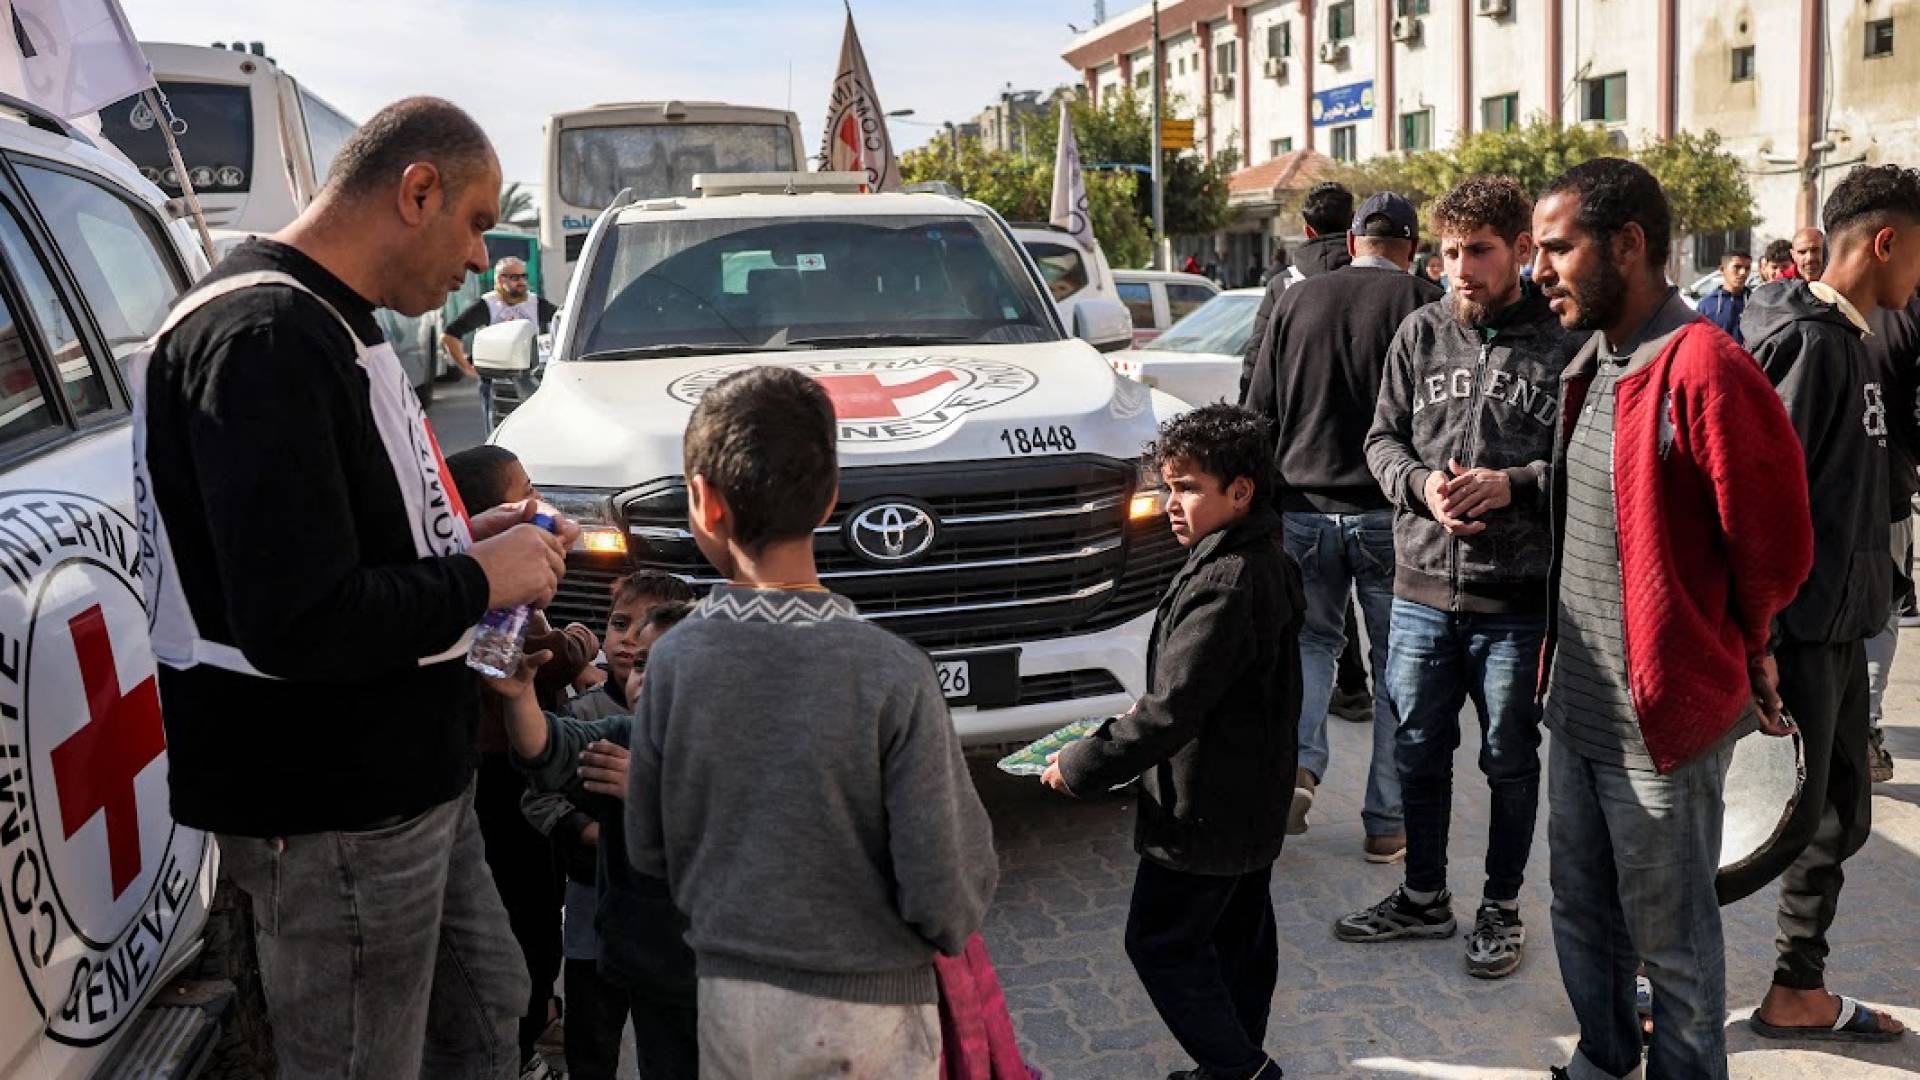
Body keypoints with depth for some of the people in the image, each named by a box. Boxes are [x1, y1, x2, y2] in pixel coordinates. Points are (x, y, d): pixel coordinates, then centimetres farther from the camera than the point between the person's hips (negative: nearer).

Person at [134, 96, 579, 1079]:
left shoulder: (327, 325, 11)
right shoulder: (266, 338, -23)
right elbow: (298, 624, -30)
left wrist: (464, 536, 5)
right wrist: (479, 579, -17)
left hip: (406, 773, 10)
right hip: (333, 810, -10)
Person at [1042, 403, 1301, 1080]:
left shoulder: (1225, 585, -27)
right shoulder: (1267, 562, 4)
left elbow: (1172, 712, -29)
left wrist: (1080, 766, -20)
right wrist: (1144, 713, 12)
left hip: (1205, 813, -10)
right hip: (1253, 799, 10)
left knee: (1160, 944, 4)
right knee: (1239, 935, 20)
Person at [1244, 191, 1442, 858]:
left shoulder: (1296, 301, 5)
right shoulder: (1422, 303, -5)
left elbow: (1258, 412, 9)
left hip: (1302, 508, 3)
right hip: (1389, 514, -2)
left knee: (1312, 637, 20)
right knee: (1396, 661, 8)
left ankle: (1298, 761, -2)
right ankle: (1387, 822, 13)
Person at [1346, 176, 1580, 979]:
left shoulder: (1563, 343, -8)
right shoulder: (1421, 332, 4)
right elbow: (1383, 438, 7)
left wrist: (1513, 484, -20)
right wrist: (1422, 484, -12)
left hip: (1519, 597, -3)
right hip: (1422, 588, 4)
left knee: (1510, 760, 12)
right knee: (1419, 751, 15)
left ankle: (1501, 907, 31)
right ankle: (1423, 897, 35)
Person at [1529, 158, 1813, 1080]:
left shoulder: (1705, 369, -21)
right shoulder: (1591, 368, 7)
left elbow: (1775, 546, -15)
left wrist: (1739, 649, 1)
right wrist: (1562, 649, 13)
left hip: (1665, 719, -8)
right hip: (1576, 707, 9)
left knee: (1671, 943, 10)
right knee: (1582, 916, 24)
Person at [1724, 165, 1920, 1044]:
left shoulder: (1847, 339, 14)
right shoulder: (1807, 341, -17)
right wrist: (1756, 643, -23)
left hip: (1837, 628, 10)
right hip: (1795, 634, -10)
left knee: (1840, 815, 16)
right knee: (1782, 824, -3)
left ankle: (1798, 994, 29)